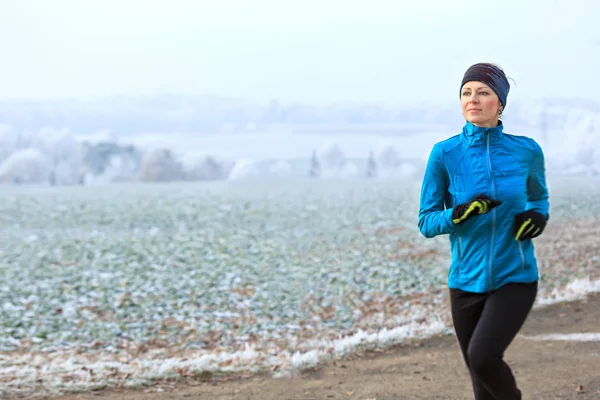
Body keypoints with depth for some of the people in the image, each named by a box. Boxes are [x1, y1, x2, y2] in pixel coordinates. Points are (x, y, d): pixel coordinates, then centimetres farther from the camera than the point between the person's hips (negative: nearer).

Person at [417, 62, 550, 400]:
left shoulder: (527, 151, -3)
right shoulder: (445, 154, -5)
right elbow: (426, 222, -3)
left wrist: (537, 216, -6)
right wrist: (459, 214, -22)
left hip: (515, 278, -2)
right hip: (466, 281, 2)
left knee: (482, 356, -22)